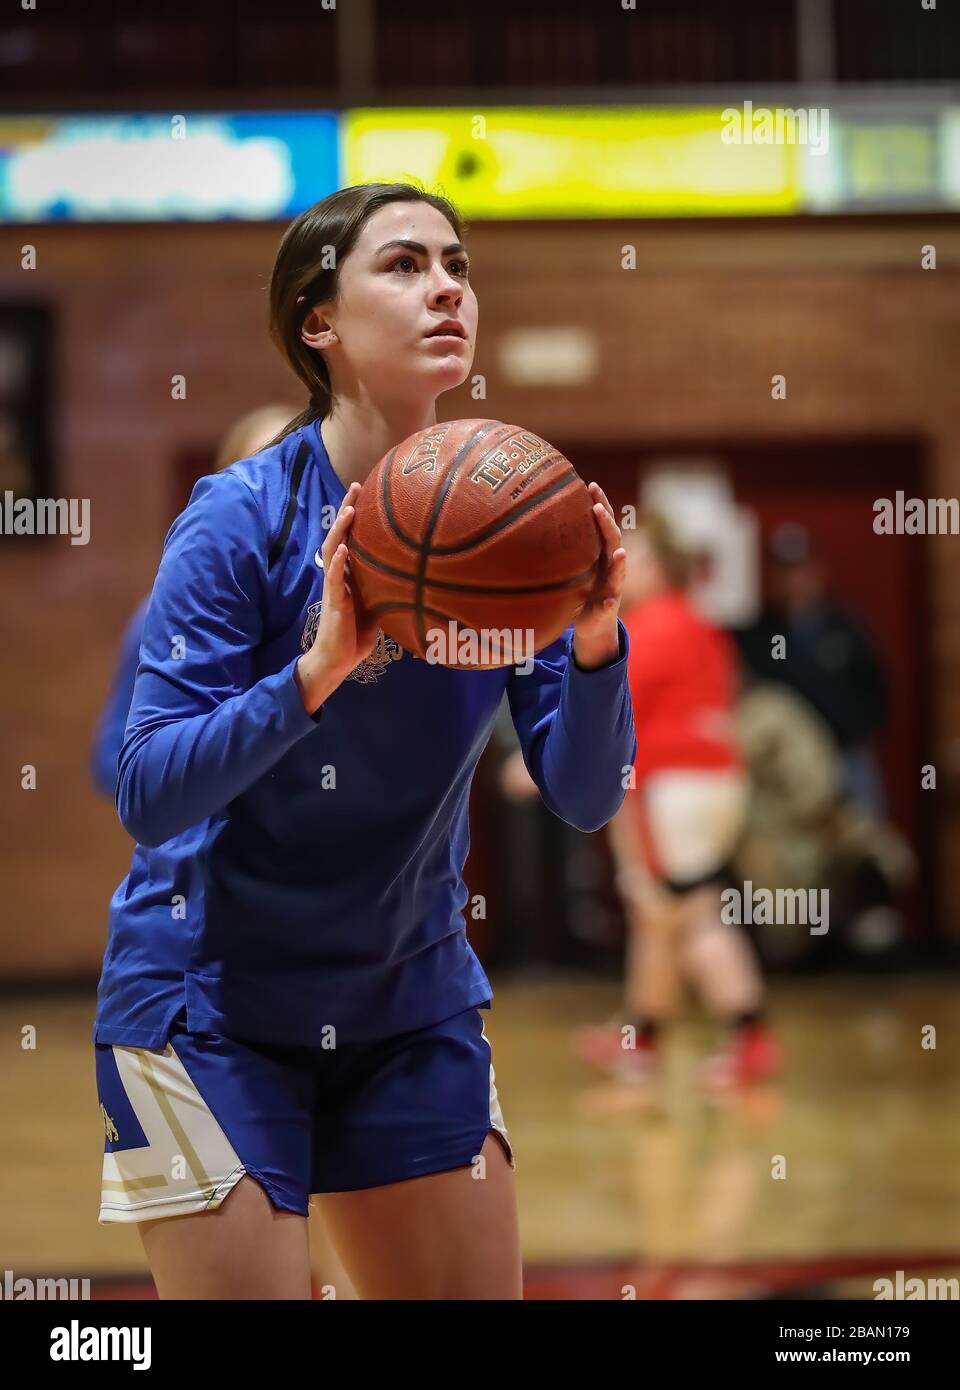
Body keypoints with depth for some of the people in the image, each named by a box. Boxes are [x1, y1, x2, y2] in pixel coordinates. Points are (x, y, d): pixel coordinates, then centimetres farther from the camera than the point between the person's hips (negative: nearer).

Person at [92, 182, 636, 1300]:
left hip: (409, 999, 5)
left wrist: (594, 642, -25)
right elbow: (147, 798, -23)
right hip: (212, 998, -5)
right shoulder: (242, 518, -16)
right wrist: (319, 669, -35)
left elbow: (582, 798, -6)